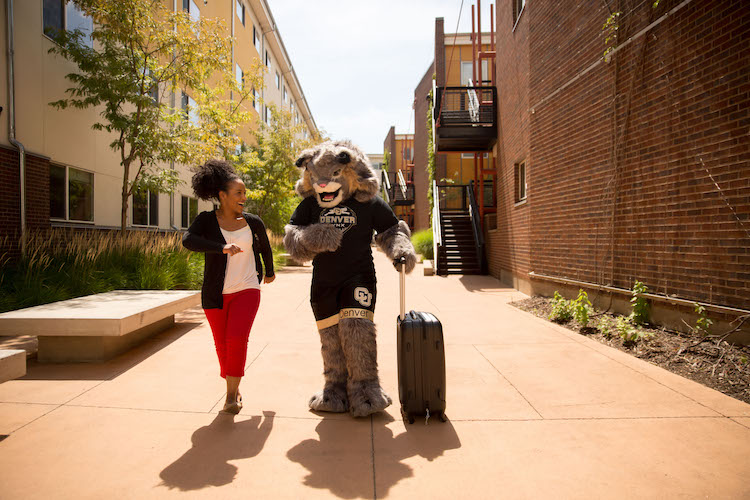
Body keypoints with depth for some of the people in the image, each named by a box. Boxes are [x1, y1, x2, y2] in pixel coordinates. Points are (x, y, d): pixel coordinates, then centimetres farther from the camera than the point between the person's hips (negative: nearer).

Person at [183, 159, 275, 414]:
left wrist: (270, 272, 34)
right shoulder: (206, 220, -5)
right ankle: (234, 389, 32)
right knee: (222, 345, 10)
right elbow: (188, 240, -24)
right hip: (216, 294, 1)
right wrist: (222, 247, -37)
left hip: (246, 290, 0)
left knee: (237, 339, -18)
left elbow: (265, 247, 20)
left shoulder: (253, 222, 1)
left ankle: (231, 396, -7)